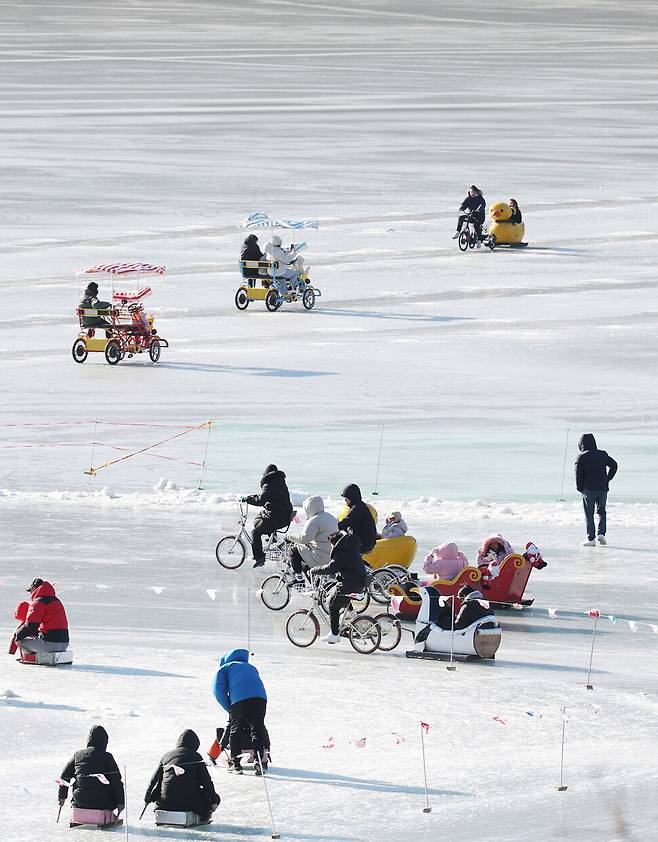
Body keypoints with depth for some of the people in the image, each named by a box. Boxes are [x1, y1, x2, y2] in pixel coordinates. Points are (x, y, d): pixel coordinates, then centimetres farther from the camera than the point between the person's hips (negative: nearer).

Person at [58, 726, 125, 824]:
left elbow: (64, 776, 12)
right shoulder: (107, 757, -6)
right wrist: (120, 802, 1)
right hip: (102, 802, -3)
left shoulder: (78, 755, 5)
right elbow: (117, 780, -7)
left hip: (80, 801, 3)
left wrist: (62, 796, 25)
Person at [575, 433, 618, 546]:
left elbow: (579, 473, -11)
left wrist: (579, 488, 1)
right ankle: (601, 533, 3)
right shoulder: (603, 455, 6)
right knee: (601, 512, 20)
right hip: (603, 488, 4)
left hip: (589, 489, -4)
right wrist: (607, 480, 12)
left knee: (589, 514, 3)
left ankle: (591, 539, 0)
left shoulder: (581, 457, -5)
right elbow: (614, 465, 7)